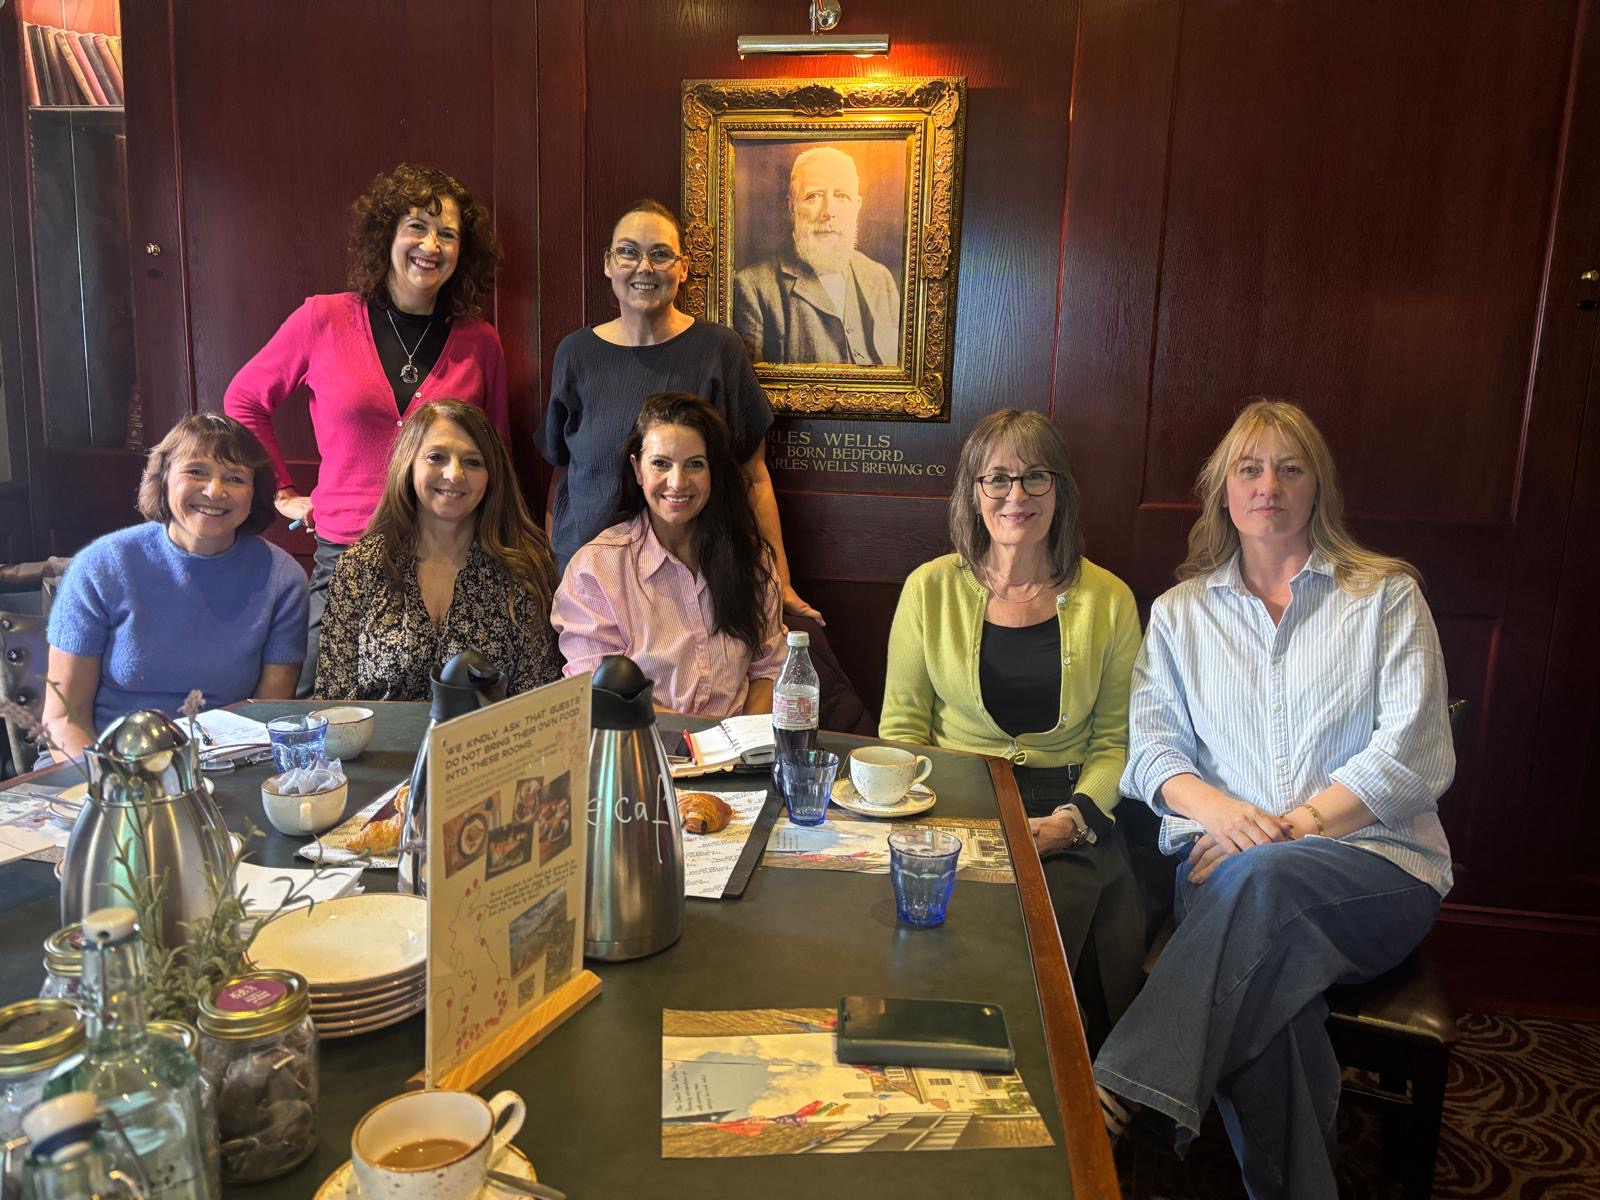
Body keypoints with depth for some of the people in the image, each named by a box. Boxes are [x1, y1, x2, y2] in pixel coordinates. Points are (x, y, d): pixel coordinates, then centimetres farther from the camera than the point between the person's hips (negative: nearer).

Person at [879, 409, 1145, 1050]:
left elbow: (1116, 740, 6)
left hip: (1065, 820, 0)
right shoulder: (931, 589, 6)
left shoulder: (1107, 599, 7)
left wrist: (1070, 820, -11)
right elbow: (901, 728, 6)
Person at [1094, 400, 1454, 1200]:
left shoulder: (1386, 595, 10)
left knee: (1258, 880, -36)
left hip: (1375, 862, -1)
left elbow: (1414, 753, -1)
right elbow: (1151, 748, 6)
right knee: (1259, 967, -34)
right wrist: (1218, 809, -16)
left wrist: (1297, 825, -15)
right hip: (1229, 867, 2)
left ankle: (1122, 1097, -37)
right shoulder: (1180, 612, 17)